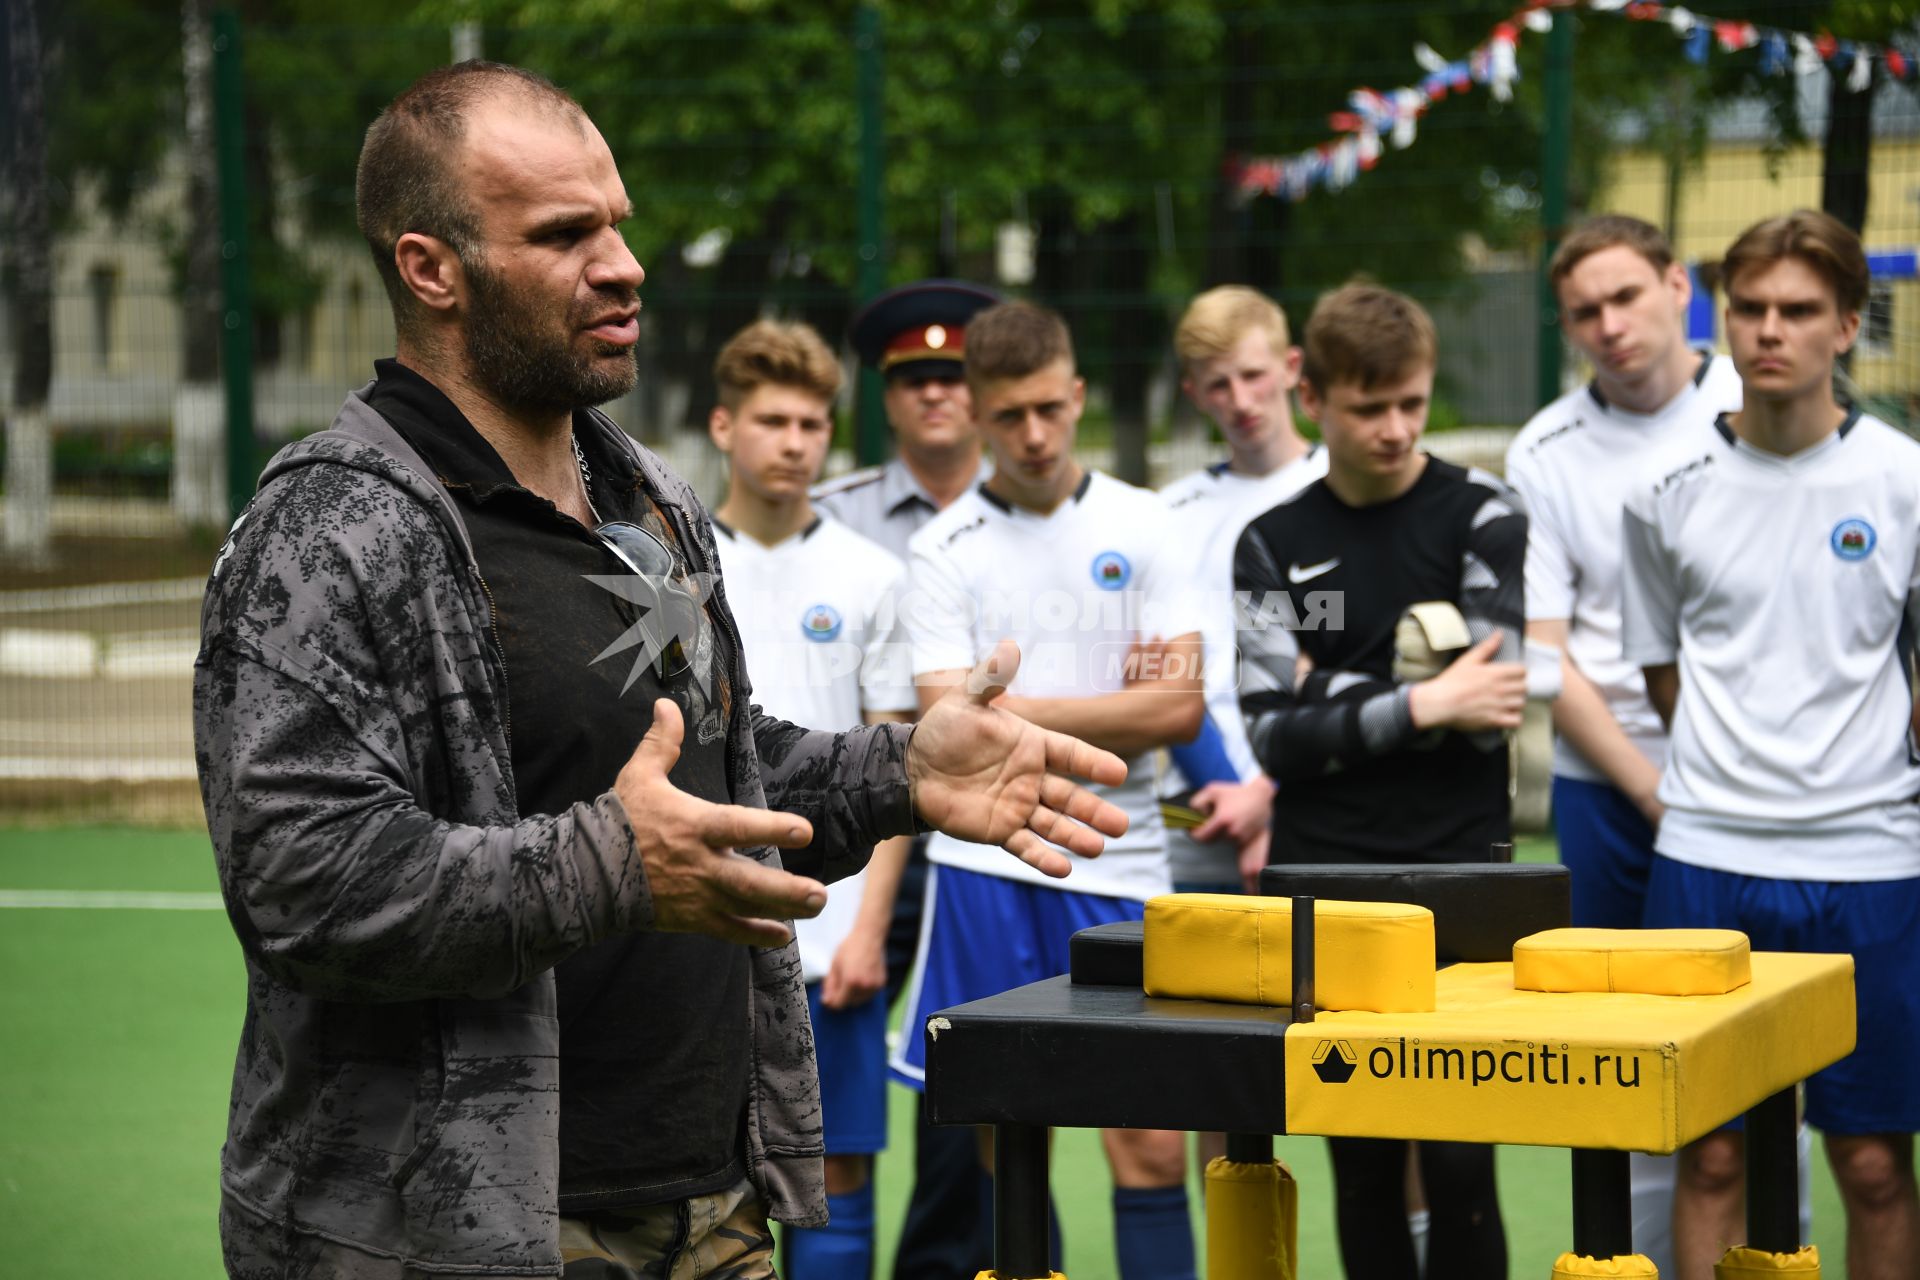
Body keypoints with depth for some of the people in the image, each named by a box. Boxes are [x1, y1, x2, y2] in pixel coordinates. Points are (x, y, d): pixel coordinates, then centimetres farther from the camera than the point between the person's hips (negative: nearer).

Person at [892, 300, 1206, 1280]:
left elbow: (1181, 709, -1)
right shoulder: (943, 550, 3)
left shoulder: (1141, 526, 6)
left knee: (1150, 1144, -3)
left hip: (1118, 867, 1)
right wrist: (1115, 708, -4)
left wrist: (1021, 708, -4)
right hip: (983, 864, 0)